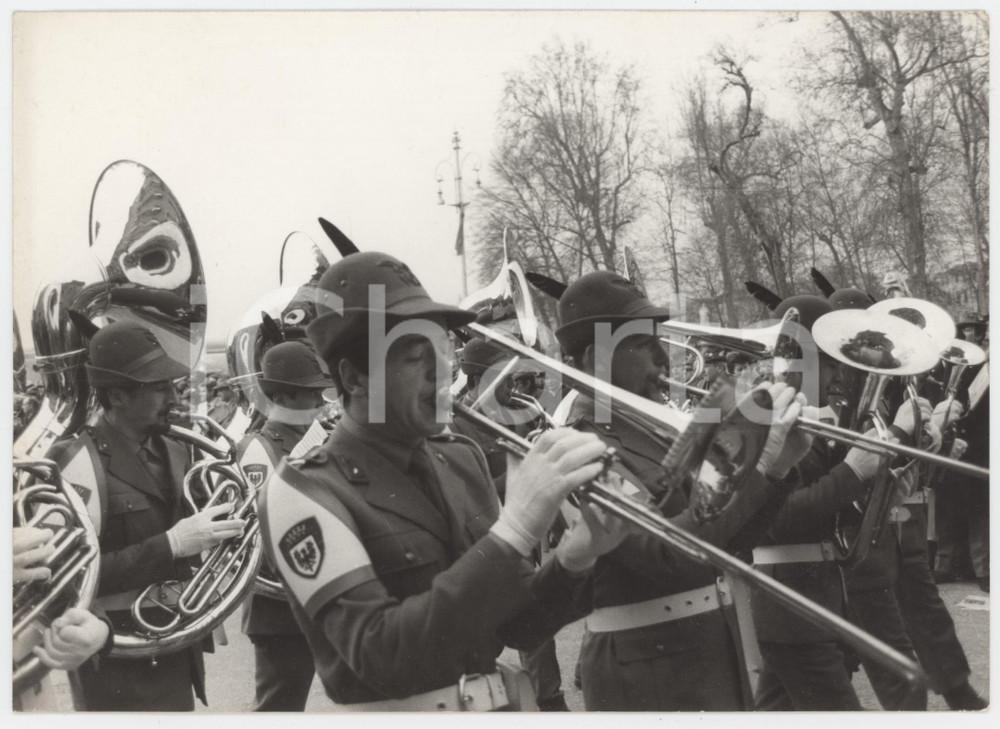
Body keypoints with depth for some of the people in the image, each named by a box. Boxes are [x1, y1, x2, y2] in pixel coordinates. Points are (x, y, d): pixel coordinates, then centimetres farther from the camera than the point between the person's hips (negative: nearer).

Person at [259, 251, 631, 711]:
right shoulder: (304, 491, -16)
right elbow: (382, 655, -26)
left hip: (506, 705, 5)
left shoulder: (461, 459, 1)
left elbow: (516, 627, 3)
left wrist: (574, 558, -16)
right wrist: (512, 531, -31)